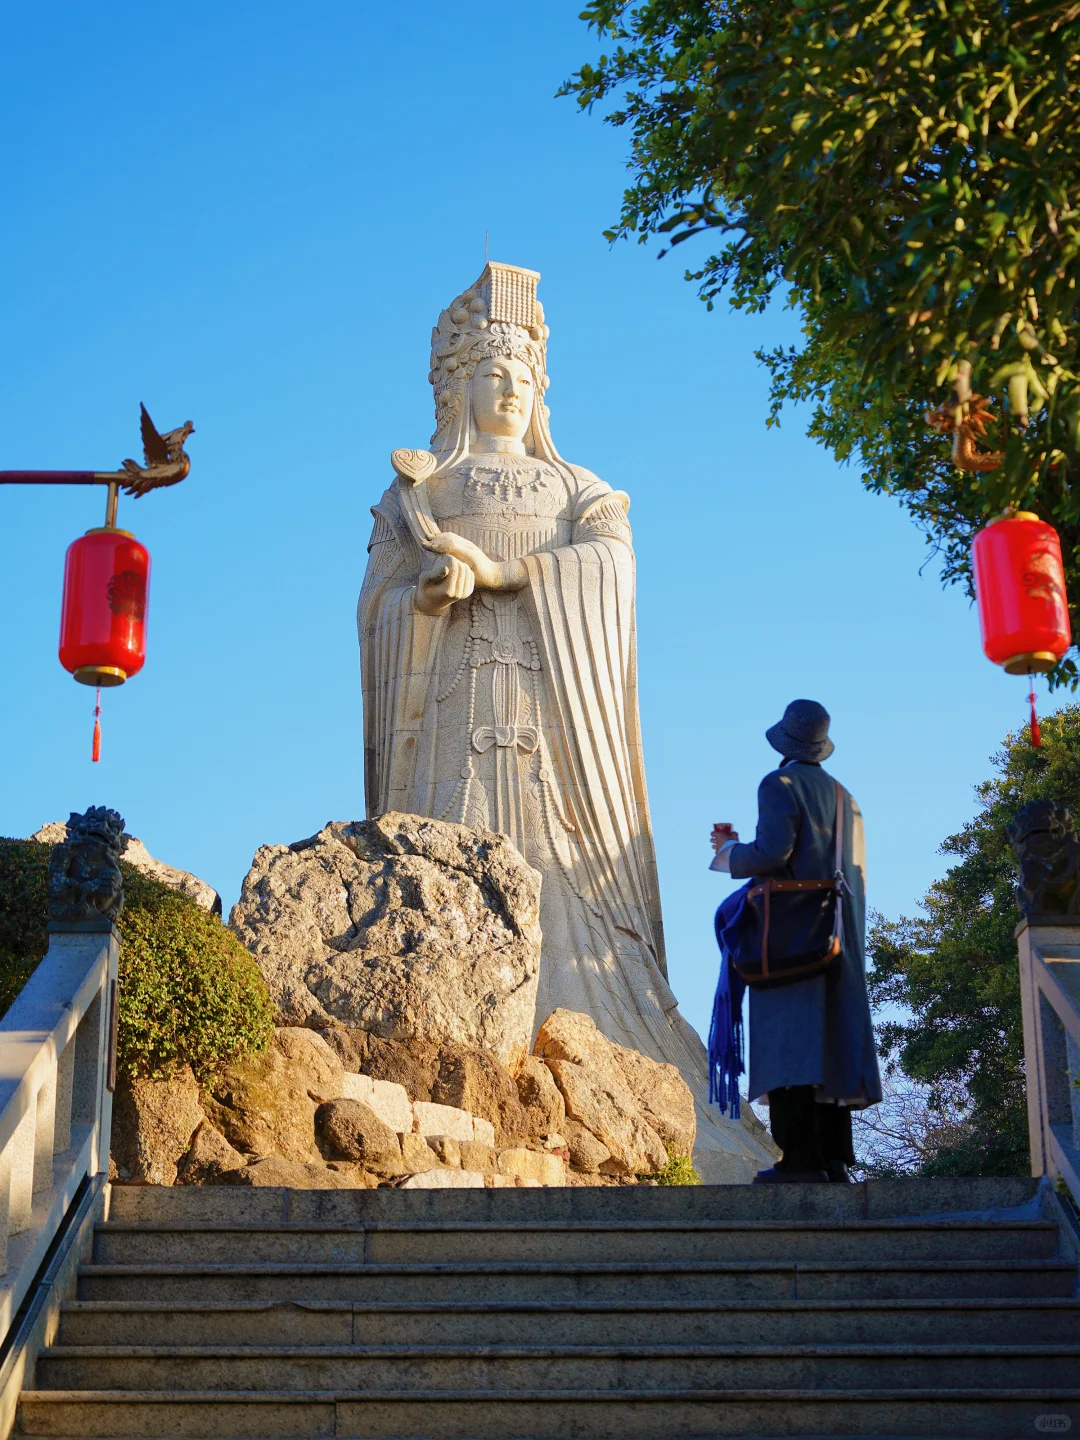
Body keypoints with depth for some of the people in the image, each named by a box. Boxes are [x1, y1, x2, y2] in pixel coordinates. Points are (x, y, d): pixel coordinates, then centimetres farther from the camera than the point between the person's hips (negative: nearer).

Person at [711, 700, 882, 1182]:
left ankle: (801, 1159, -16)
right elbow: (853, 873, 19)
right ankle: (834, 1159, 6)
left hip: (789, 932, -7)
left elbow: (772, 852, -19)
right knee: (830, 1041, 7)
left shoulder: (780, 785, -5)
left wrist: (729, 850, 0)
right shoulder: (842, 796, 18)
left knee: (788, 1043, -10)